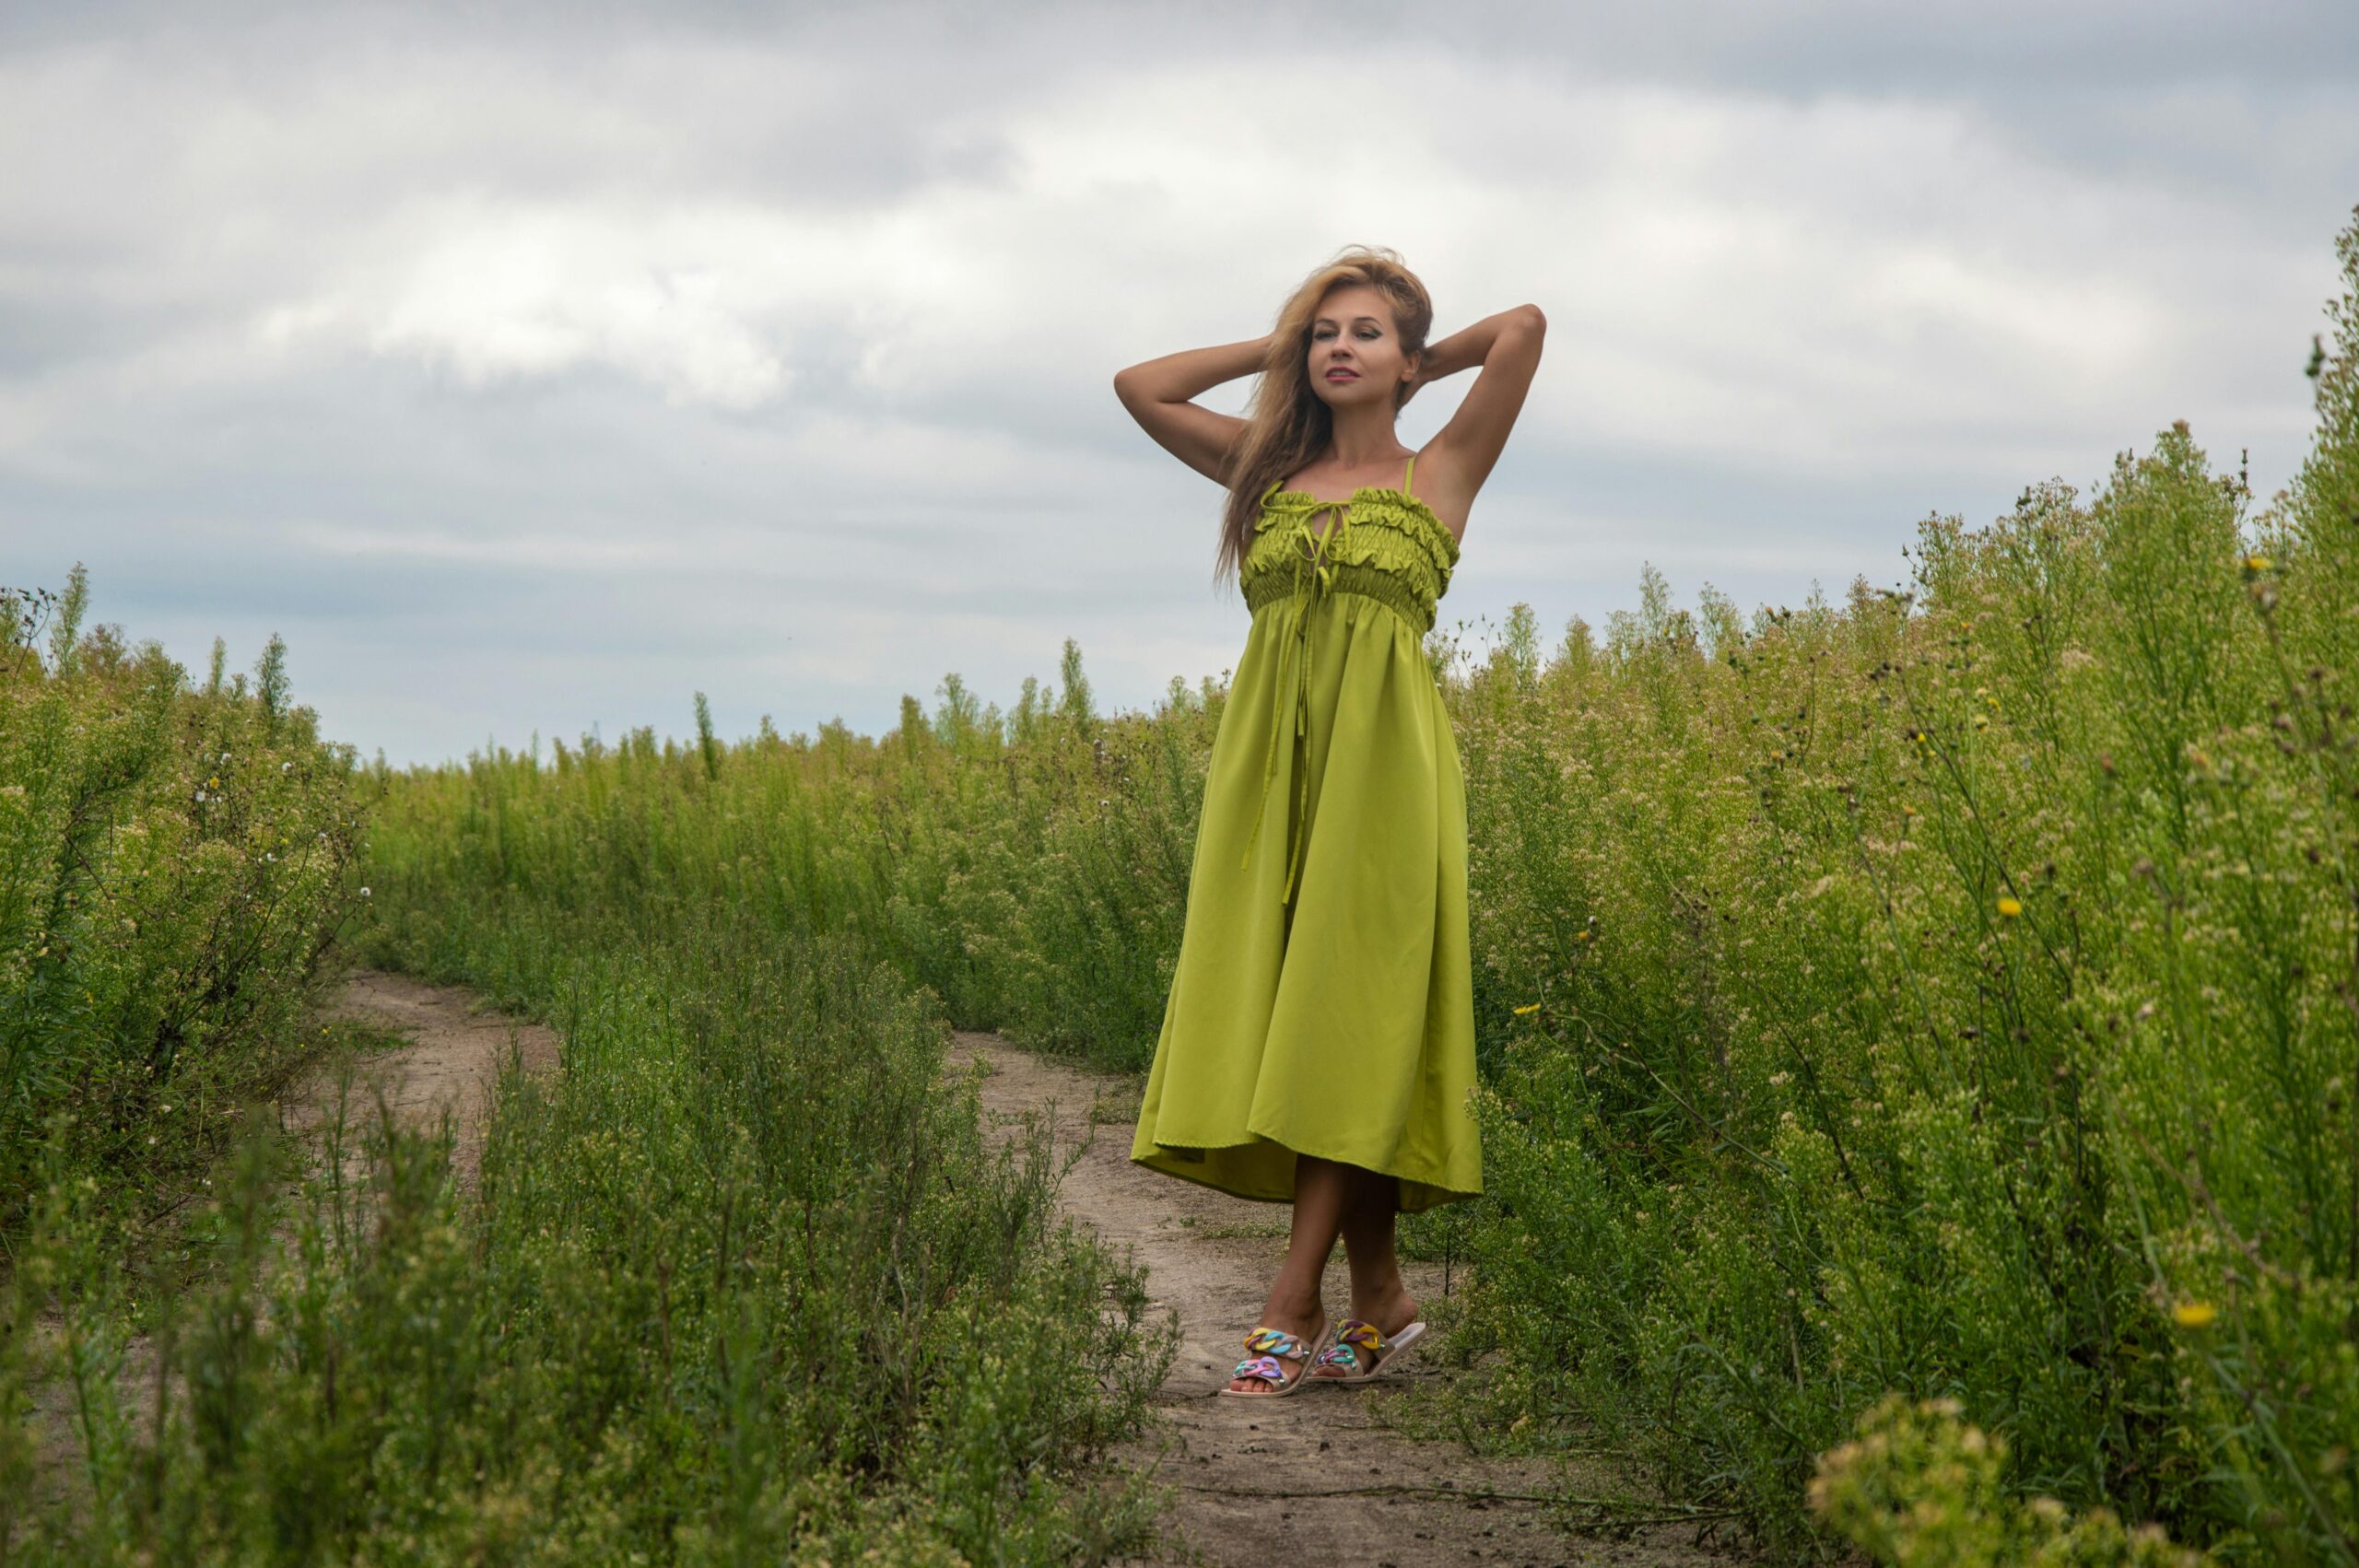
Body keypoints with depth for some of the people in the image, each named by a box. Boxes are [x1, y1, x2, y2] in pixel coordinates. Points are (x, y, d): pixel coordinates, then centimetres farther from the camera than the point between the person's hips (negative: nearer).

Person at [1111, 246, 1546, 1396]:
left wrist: (1422, 363, 12)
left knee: (1346, 1024, -8)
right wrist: (1274, 346, 17)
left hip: (1381, 767, -4)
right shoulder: (1270, 471, 16)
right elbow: (1140, 386, 15)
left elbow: (1523, 330, -5)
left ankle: (1291, 1308, -8)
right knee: (1279, 1026, 0)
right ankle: (1379, 1299, 8)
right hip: (1268, 772, 4)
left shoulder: (1439, 474, 5)